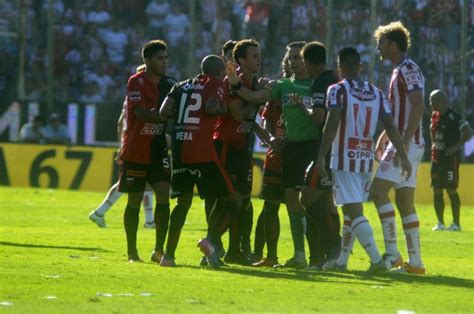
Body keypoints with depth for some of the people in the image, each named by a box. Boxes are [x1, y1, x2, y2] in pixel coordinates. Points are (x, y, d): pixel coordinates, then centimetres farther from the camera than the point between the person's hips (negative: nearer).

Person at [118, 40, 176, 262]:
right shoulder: (136, 82, -11)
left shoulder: (169, 84, 6)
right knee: (135, 200, 2)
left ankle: (159, 250, -2)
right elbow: (142, 114, -23)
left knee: (164, 196, -8)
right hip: (136, 150, -4)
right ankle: (132, 251, 12)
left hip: (159, 150, 4)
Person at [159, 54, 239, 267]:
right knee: (231, 201, 5)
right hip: (203, 152, -6)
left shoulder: (182, 86, 18)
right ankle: (212, 240, -17)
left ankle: (169, 254, 9)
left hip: (180, 151, 6)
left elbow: (164, 112, 5)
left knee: (183, 202, 18)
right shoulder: (217, 85, 3)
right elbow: (210, 108, -17)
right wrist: (222, 109, 3)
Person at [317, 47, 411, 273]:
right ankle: (342, 261, 22)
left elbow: (332, 125, -17)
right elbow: (391, 128, 4)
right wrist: (404, 157, 5)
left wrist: (321, 156, -17)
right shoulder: (376, 94, 9)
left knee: (354, 212, -10)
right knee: (352, 211, 17)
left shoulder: (338, 91, -6)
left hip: (345, 160, -6)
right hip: (367, 160, 6)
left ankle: (376, 259, -23)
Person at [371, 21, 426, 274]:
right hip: (402, 143, 10)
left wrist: (404, 143, -25)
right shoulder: (400, 71, 19)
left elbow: (418, 106, -21)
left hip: (408, 144, -10)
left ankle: (391, 253, -14)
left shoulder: (408, 70, -12)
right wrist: (384, 137, 26)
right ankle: (414, 261, 7)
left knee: (378, 190, -13)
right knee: (405, 202, 8)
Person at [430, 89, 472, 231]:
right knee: (437, 191, 8)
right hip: (437, 158, 8)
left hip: (450, 159, -8)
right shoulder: (434, 116, 10)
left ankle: (456, 223, 0)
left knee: (451, 190, -6)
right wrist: (433, 145, 14)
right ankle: (440, 222, 16)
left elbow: (468, 132, -20)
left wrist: (456, 147, -20)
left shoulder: (453, 117, -16)